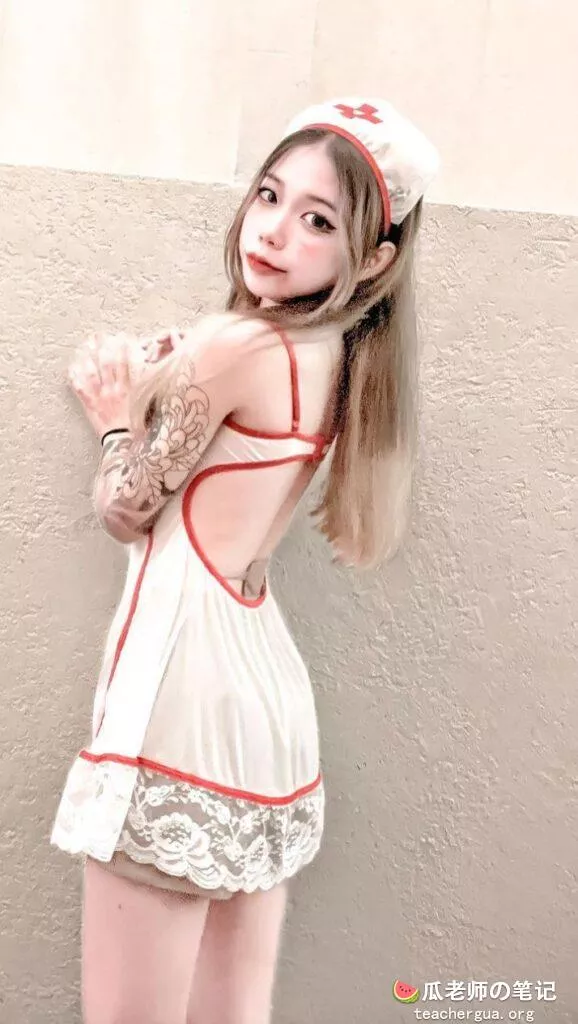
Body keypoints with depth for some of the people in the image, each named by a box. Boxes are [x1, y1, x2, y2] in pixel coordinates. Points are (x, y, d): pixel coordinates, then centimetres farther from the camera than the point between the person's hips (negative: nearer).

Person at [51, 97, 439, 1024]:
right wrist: (148, 376, 7)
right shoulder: (342, 356, 12)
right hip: (268, 682, 9)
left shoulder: (238, 344, -12)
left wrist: (119, 415, 13)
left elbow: (126, 508, -3)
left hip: (186, 673, -9)